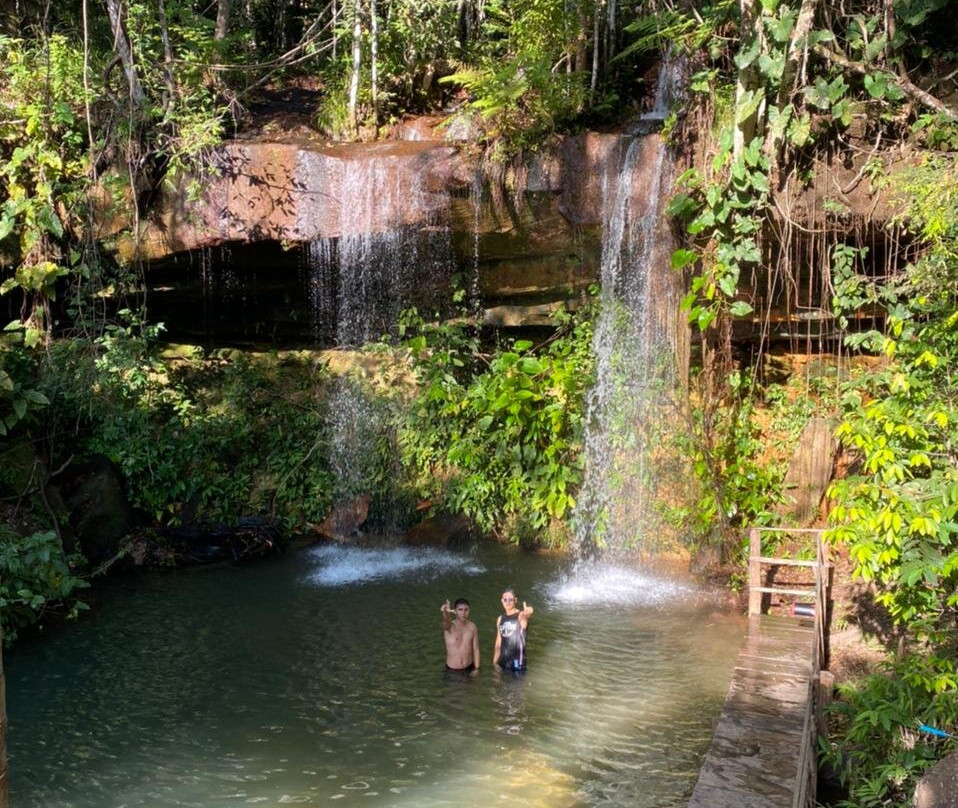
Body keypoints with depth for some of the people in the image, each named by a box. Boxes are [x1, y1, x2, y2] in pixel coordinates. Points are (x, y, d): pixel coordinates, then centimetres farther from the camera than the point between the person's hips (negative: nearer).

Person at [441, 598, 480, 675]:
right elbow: (446, 621, -43)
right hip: (452, 671, -3)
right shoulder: (449, 626, -18)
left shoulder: (472, 627, -5)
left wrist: (476, 668, 2)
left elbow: (476, 649, 3)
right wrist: (445, 612, -67)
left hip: (468, 669, 3)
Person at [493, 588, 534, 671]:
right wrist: (495, 662, 13)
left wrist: (528, 613, -58)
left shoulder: (521, 615, -8)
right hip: (503, 661, 6)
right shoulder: (500, 619, 9)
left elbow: (527, 615, -34)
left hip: (517, 660, -6)